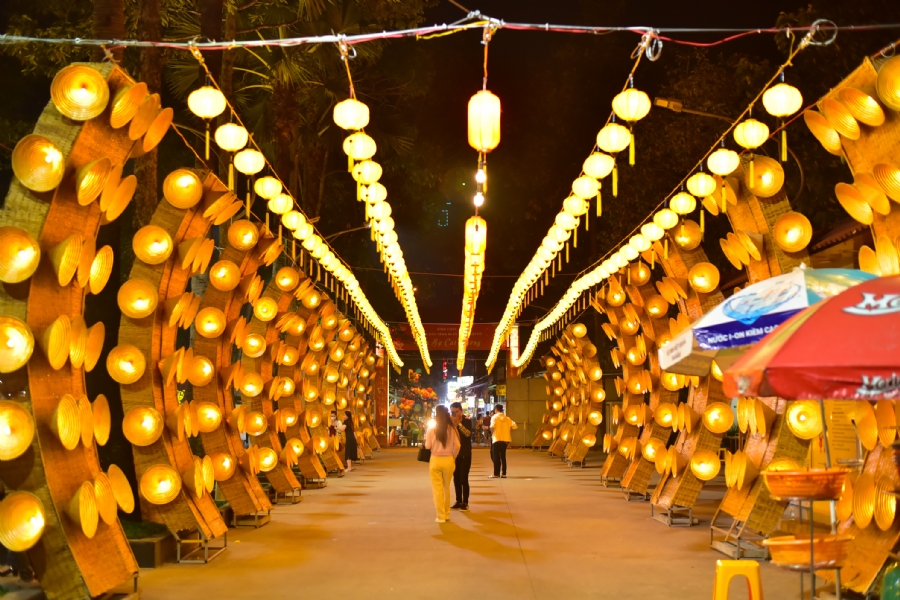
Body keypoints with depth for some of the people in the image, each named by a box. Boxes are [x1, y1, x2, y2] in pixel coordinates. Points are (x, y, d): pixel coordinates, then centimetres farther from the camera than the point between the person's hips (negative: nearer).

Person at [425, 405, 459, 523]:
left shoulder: (432, 429, -9)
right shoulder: (452, 429, -4)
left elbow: (428, 446, -7)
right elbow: (457, 446, -4)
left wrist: (426, 439, 14)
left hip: (435, 460, -2)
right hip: (448, 460, 2)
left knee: (437, 489, 6)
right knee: (447, 488, 18)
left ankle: (441, 516, 6)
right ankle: (447, 514, 24)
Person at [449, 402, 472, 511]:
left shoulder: (467, 421, -6)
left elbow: (468, 433, -24)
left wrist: (458, 423, -29)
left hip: (465, 454, -4)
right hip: (454, 454, 4)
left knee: (464, 479, -8)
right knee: (456, 479, 7)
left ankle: (465, 503, -3)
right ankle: (458, 501, 15)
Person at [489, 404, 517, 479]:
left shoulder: (494, 417, -6)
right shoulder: (507, 418, 8)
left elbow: (492, 426, -24)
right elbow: (514, 426, -2)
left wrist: (492, 434, -7)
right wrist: (509, 432, 9)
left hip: (497, 439, -5)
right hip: (505, 439, 5)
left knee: (496, 457, 2)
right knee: (503, 456, 13)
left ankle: (496, 474, 2)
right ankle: (503, 473, 11)